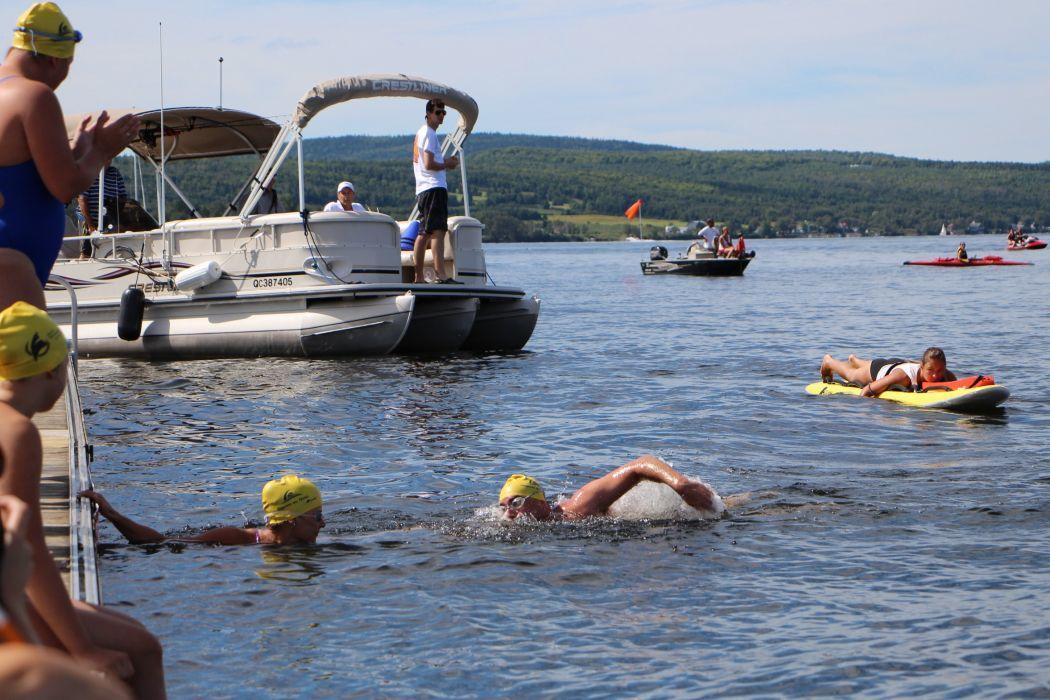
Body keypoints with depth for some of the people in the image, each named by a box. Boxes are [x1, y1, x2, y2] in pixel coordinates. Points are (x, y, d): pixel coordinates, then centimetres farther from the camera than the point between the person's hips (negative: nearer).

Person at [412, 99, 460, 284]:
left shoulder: (421, 133, 23)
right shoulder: (429, 133, -8)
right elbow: (429, 164, -16)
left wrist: (445, 161, 15)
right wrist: (446, 165, -1)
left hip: (423, 190, 11)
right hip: (434, 188, -11)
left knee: (424, 233, 13)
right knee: (438, 231, -20)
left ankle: (419, 277, 17)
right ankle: (441, 275, -31)